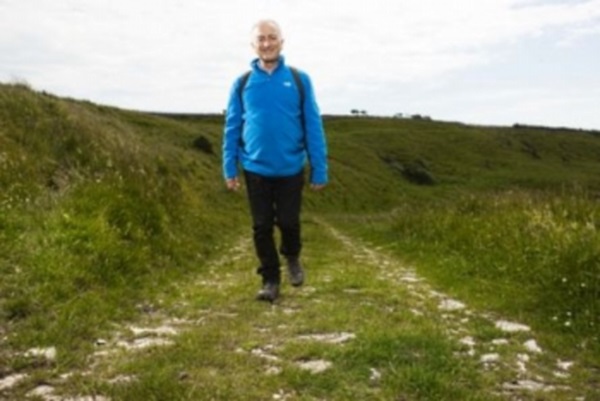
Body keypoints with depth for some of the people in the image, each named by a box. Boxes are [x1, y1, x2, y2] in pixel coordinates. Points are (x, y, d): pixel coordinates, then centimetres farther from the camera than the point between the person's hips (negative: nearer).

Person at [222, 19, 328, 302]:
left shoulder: (299, 80, -3)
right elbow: (232, 128, 4)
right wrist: (230, 168, 0)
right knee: (262, 226, 7)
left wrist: (319, 170, -6)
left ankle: (292, 257, 40)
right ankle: (270, 279, 24)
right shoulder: (242, 83, 1)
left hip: (291, 169, -1)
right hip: (256, 169, 1)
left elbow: (313, 127, -4)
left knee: (288, 222, 8)